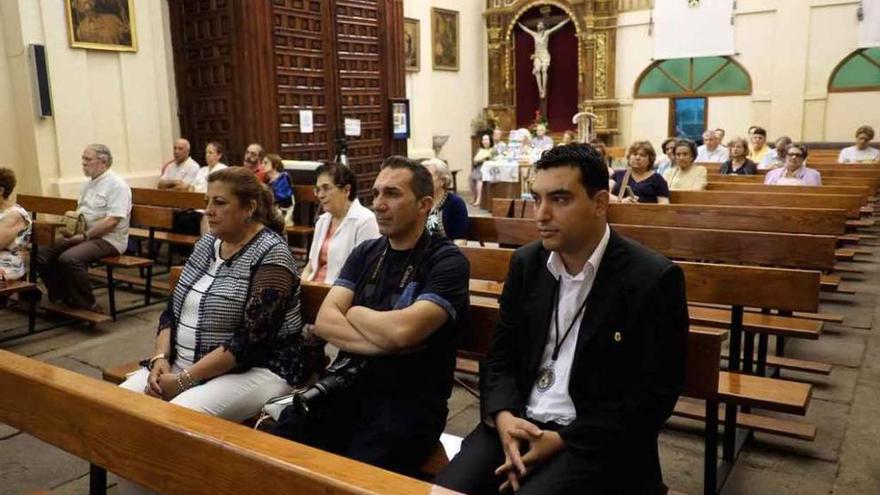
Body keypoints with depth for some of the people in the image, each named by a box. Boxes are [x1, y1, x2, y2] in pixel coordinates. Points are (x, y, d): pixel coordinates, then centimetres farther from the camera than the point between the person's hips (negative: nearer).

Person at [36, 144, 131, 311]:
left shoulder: (117, 185, -12)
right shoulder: (89, 183, 17)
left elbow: (112, 221, -21)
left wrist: (84, 236, -18)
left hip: (107, 239, -9)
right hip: (84, 236, 9)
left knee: (69, 259, -31)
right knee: (43, 255, -2)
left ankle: (86, 305, -13)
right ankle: (64, 297, 11)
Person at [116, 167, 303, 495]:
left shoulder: (271, 256, -15)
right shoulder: (207, 243, 9)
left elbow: (251, 341, -22)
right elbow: (172, 310, 12)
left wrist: (183, 379, -21)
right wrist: (161, 359, -6)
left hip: (253, 370, -7)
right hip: (182, 364, 8)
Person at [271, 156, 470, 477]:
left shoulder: (447, 261, -6)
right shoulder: (365, 253, 11)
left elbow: (402, 330, -19)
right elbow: (324, 322, 2)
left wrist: (353, 312, -1)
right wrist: (381, 342, -13)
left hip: (410, 398, -4)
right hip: (347, 384, 5)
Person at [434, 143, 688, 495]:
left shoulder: (653, 279, -11)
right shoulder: (526, 262, 5)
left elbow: (654, 396, -11)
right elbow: (500, 355, 9)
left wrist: (562, 440, -16)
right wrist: (503, 417, -11)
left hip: (596, 439, -4)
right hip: (519, 422, 4)